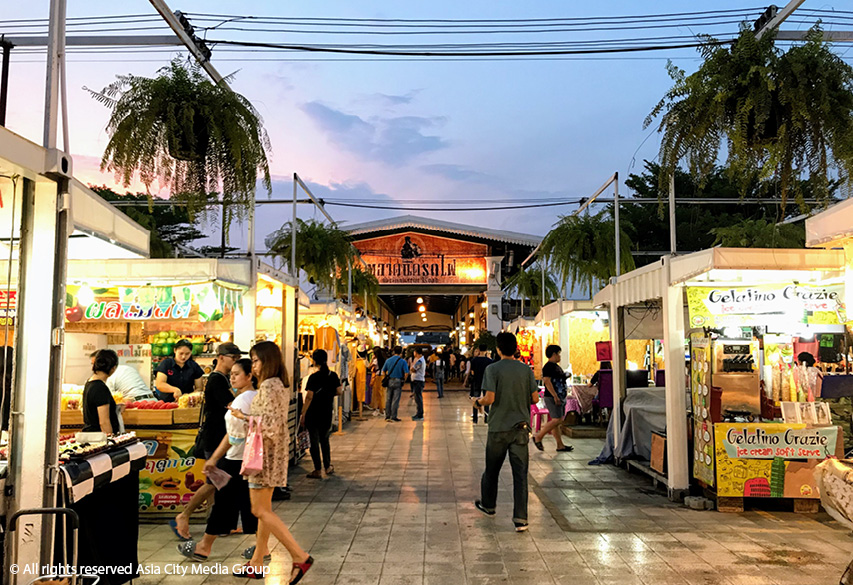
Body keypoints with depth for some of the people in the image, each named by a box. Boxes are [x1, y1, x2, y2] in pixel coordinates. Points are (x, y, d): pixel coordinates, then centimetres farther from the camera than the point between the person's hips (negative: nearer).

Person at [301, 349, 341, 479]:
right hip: (327, 413, 5)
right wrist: (337, 388, 26)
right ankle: (328, 467, 27)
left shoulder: (314, 377, -15)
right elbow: (338, 392, 3)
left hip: (313, 413, -5)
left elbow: (309, 397, -15)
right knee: (324, 439, 20)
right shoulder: (333, 376, -2)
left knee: (314, 441, 4)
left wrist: (303, 415, -10)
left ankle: (318, 470, 7)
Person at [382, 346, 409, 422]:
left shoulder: (388, 360, 5)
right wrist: (404, 379, 5)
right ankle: (393, 417, 3)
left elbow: (383, 371, 9)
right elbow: (406, 373, -11)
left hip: (389, 381, 4)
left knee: (388, 399, 10)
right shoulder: (403, 361, -7)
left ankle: (387, 416, 13)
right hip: (398, 382, -4)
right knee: (395, 400, 1)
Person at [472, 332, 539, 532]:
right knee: (520, 473, 2)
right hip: (521, 427, 2)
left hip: (498, 427, -2)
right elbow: (535, 398, 3)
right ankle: (520, 519, -2)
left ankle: (488, 505, 36)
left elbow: (490, 398, -16)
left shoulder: (493, 369, -9)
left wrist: (478, 402, 5)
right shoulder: (526, 369, 1)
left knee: (492, 469, 17)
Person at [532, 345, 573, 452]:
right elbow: (547, 381, -22)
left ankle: (560, 445, 12)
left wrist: (565, 390, 19)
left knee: (559, 421, 9)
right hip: (552, 398, -10)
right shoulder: (548, 366, -13)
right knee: (556, 420, -13)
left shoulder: (556, 366, 18)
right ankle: (538, 437, -3)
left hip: (560, 398, 10)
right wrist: (555, 396, -25)